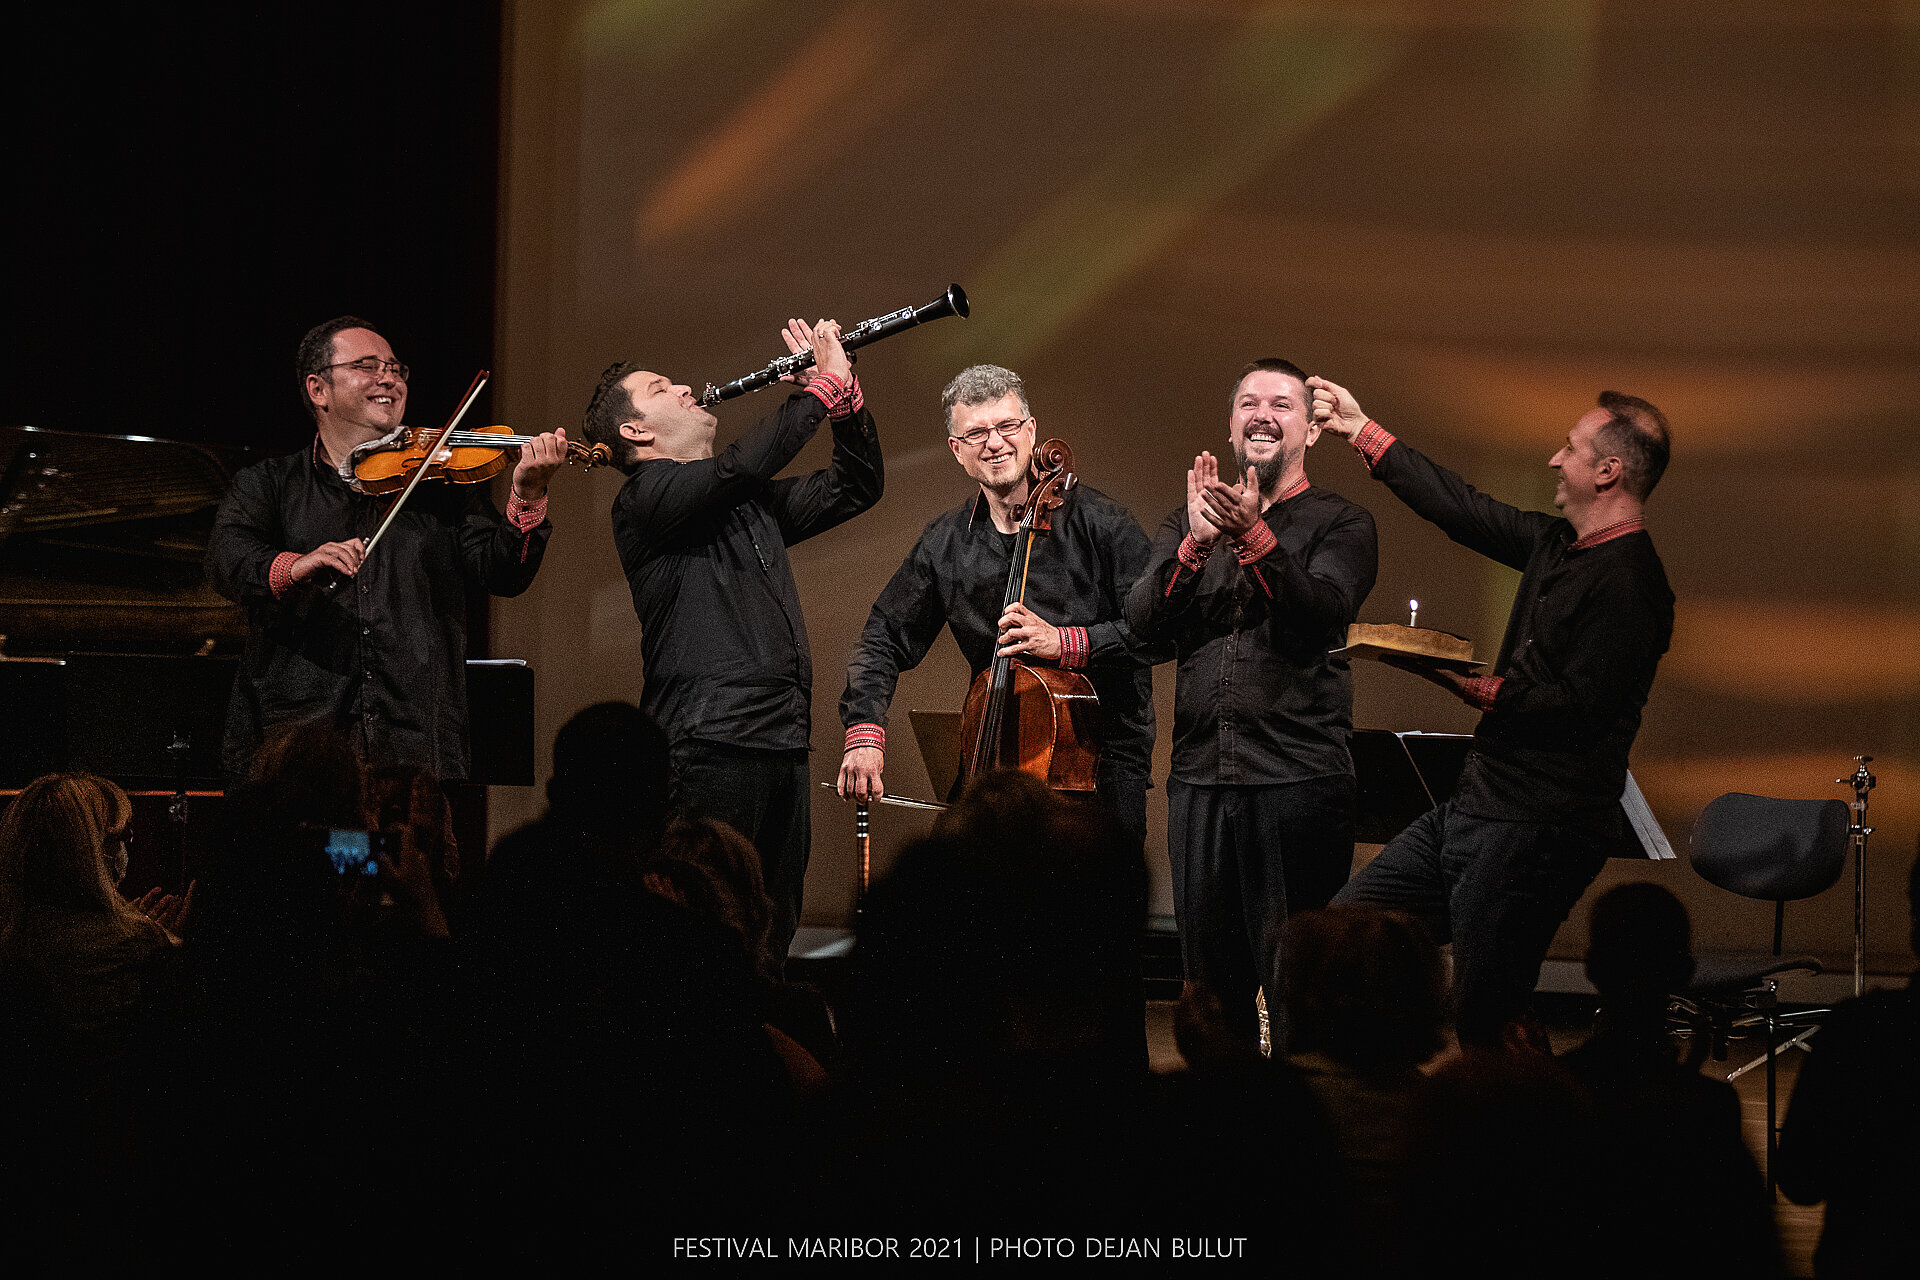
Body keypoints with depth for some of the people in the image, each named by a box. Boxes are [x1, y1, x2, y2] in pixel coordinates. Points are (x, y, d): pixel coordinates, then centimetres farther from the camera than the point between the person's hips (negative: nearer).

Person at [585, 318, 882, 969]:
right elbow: (744, 463, -17)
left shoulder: (747, 502, 23)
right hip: (710, 742, -8)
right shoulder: (645, 498, -2)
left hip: (782, 744, 8)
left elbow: (856, 487, 25)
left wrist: (847, 393, 10)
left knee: (773, 928, 6)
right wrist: (823, 384, -8)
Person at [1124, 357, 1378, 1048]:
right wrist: (1198, 543, -18)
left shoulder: (1339, 524, 4)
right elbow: (1145, 617, -1)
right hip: (1200, 777, 4)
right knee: (1211, 972, 9)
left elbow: (1323, 610, -15)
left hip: (1300, 778, -4)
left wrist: (1254, 537, -29)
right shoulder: (1188, 523, 15)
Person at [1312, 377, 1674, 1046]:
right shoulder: (1559, 545, 13)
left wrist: (1473, 685, -22)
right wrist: (1363, 431, 27)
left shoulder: (1626, 583, -16)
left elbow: (1580, 708, -22)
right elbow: (1466, 509, 24)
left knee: (1485, 1028, -10)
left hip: (1536, 833, -10)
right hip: (1472, 809, 10)